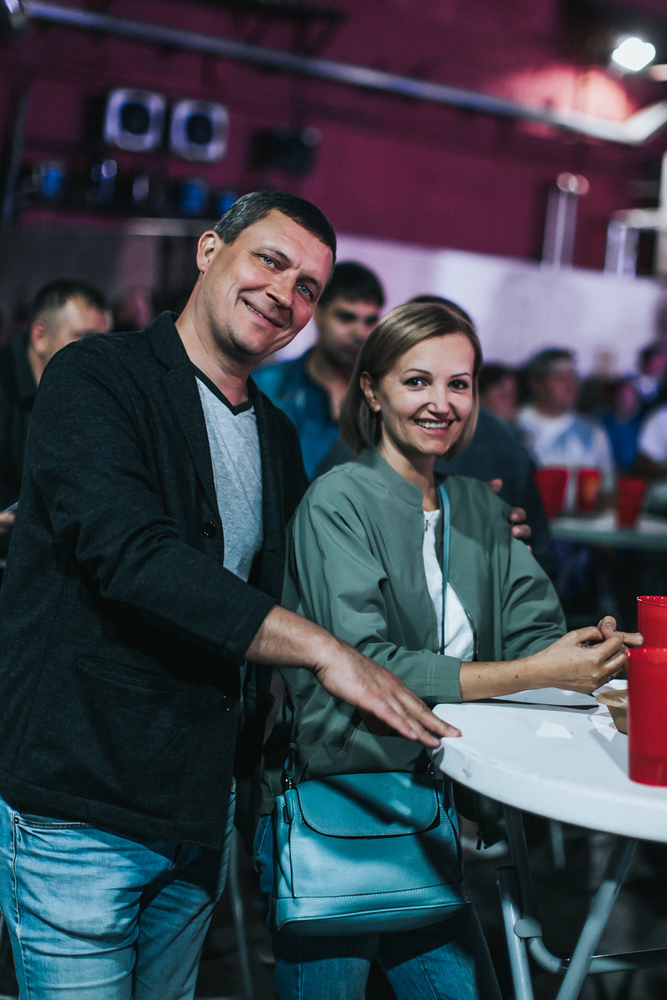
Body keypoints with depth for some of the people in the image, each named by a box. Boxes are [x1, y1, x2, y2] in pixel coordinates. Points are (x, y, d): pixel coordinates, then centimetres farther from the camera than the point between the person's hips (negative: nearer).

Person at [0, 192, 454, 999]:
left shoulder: (277, 437, 12)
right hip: (83, 803, -6)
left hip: (206, 810, 7)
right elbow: (130, 553, -25)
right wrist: (323, 648, -26)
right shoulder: (96, 380, -10)